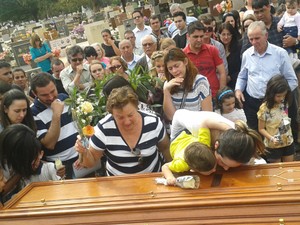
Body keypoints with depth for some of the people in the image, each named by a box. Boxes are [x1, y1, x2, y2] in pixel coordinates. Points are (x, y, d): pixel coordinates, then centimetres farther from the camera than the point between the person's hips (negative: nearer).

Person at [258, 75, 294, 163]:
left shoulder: (284, 104, -3)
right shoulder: (264, 108, -19)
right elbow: (261, 129, -13)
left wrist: (288, 122, -8)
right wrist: (271, 138, -26)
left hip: (288, 142, 5)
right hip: (273, 146, -5)